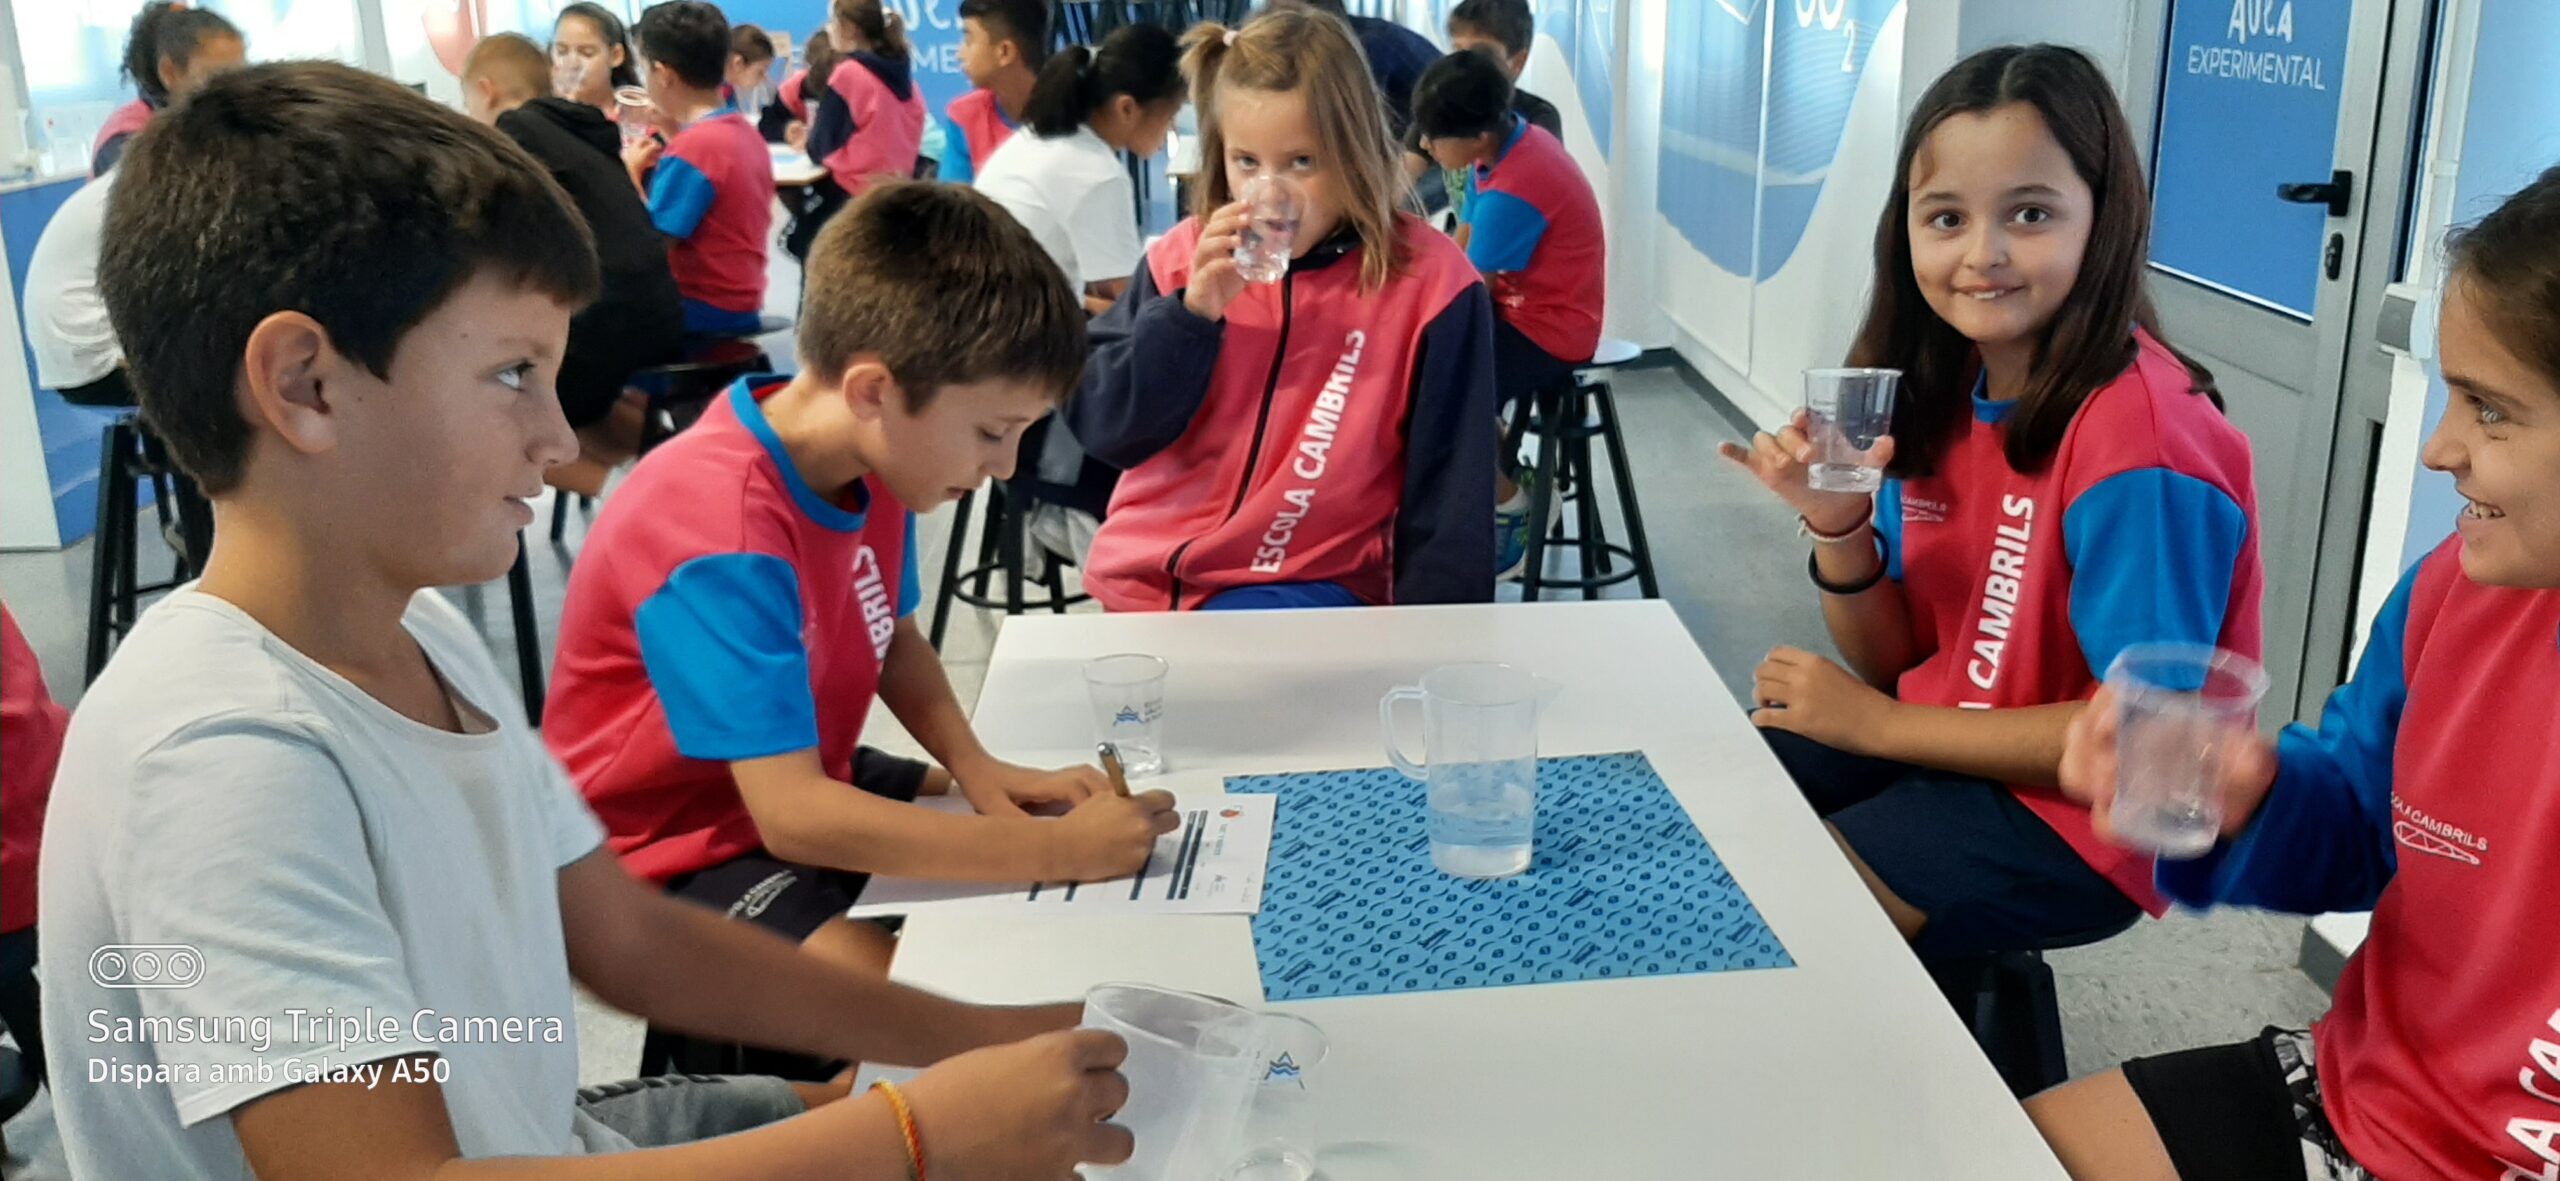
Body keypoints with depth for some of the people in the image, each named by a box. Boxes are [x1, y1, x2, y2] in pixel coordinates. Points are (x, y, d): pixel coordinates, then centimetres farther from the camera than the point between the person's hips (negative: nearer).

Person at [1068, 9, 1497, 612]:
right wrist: (1192, 312, -16)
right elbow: (1101, 427, -5)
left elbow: (1449, 488, -4)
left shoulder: (1429, 278, -7)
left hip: (1311, 587, -4)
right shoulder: (1184, 259, 1)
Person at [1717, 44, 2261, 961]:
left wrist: (1878, 724, -18)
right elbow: (1894, 663, 6)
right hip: (1937, 740, 7)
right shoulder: (1940, 395, -1)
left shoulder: (2138, 431, -23)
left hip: (2076, 822, -7)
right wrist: (1840, 528, -13)